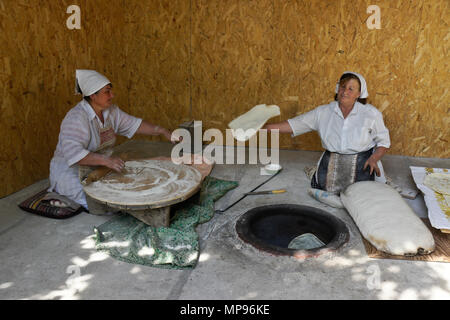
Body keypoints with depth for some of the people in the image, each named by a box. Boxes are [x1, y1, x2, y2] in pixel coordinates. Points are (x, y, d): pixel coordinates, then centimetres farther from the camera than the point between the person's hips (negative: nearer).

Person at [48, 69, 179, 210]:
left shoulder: (111, 111, 1)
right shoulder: (76, 118, -25)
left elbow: (133, 124, 9)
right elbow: (73, 153, -35)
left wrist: (162, 131, -3)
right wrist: (106, 160, -44)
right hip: (71, 173, -8)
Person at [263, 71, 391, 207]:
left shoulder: (371, 113, -3)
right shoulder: (323, 112, 1)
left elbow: (384, 141, 3)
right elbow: (294, 125, 0)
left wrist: (373, 159, -16)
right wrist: (266, 127, -8)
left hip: (361, 164, -2)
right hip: (331, 163, 2)